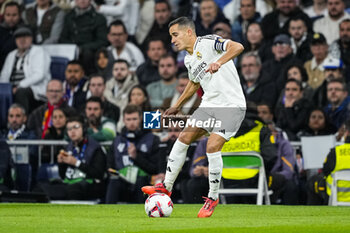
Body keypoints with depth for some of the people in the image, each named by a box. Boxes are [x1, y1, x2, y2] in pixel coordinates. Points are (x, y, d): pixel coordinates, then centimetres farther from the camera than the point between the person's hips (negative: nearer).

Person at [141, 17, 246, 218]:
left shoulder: (208, 43, -11)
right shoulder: (189, 60, 15)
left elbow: (238, 47, -26)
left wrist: (219, 62, -41)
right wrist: (177, 106, 36)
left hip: (232, 105, -8)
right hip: (210, 104, 8)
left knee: (213, 147, -18)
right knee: (184, 138, 1)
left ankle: (213, 197, -1)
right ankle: (167, 187, 11)